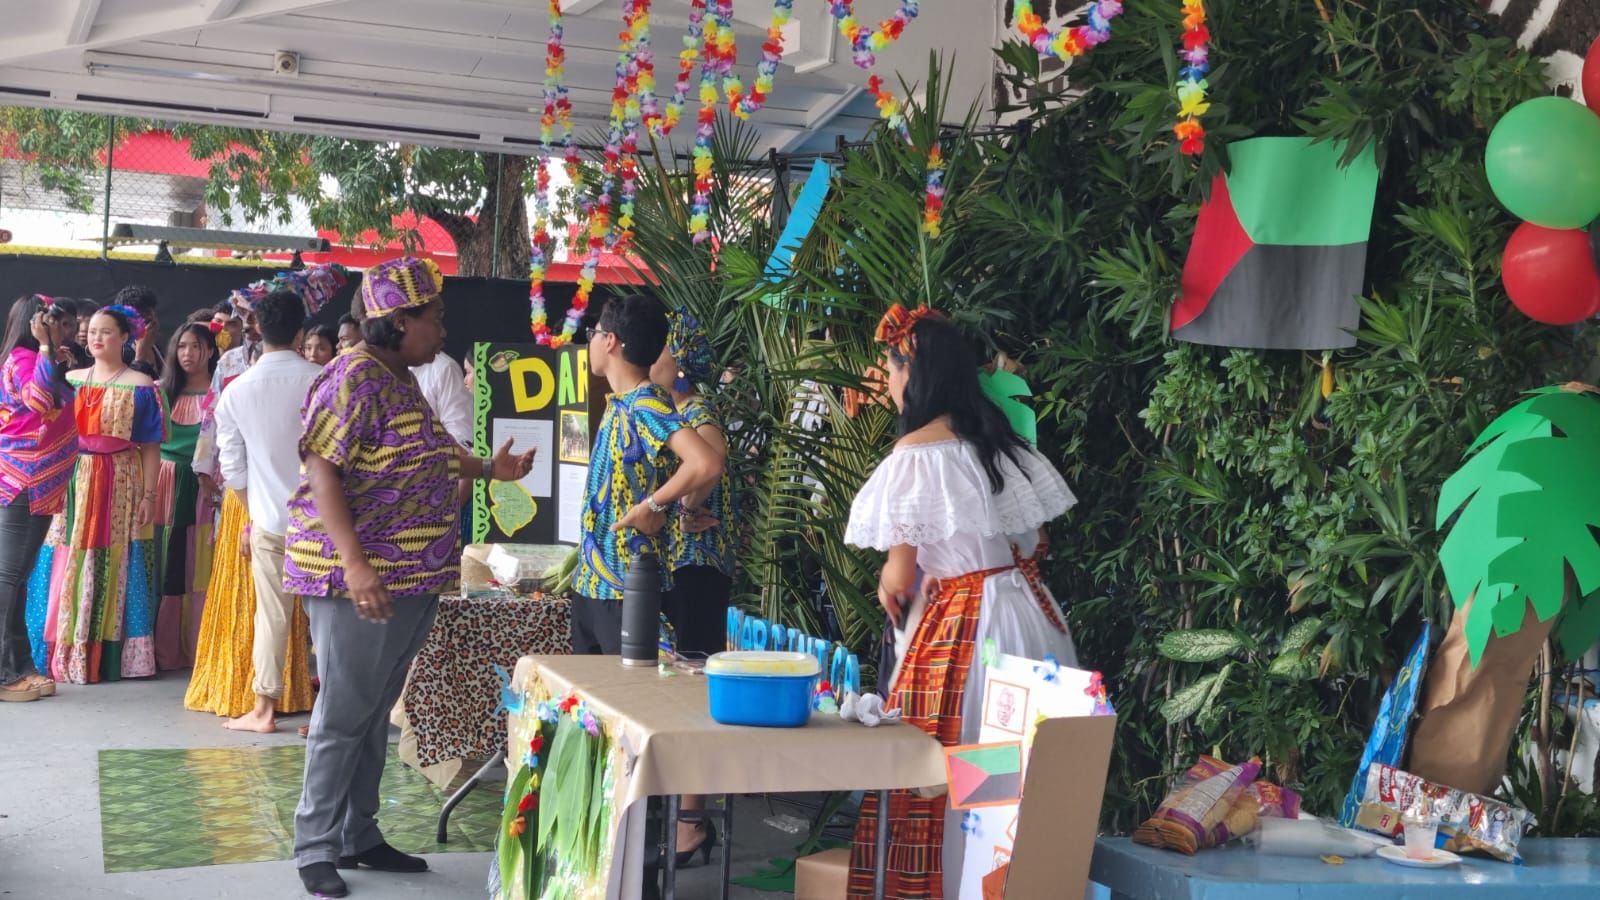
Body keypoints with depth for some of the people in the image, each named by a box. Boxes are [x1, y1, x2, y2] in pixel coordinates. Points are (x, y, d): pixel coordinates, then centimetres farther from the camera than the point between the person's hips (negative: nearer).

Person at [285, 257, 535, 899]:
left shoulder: (401, 379, 14)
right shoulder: (355, 377, -15)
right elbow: (321, 471, -22)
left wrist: (489, 470, 23)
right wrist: (354, 564, -30)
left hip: (412, 579, 9)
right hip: (362, 580, -9)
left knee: (374, 716, 15)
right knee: (342, 717, -2)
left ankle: (359, 836, 24)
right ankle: (315, 848, 9)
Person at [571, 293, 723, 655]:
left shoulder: (646, 406, -19)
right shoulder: (619, 404, 10)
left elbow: (706, 464, -34)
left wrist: (652, 506, -22)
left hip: (626, 588, -10)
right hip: (591, 582, 10)